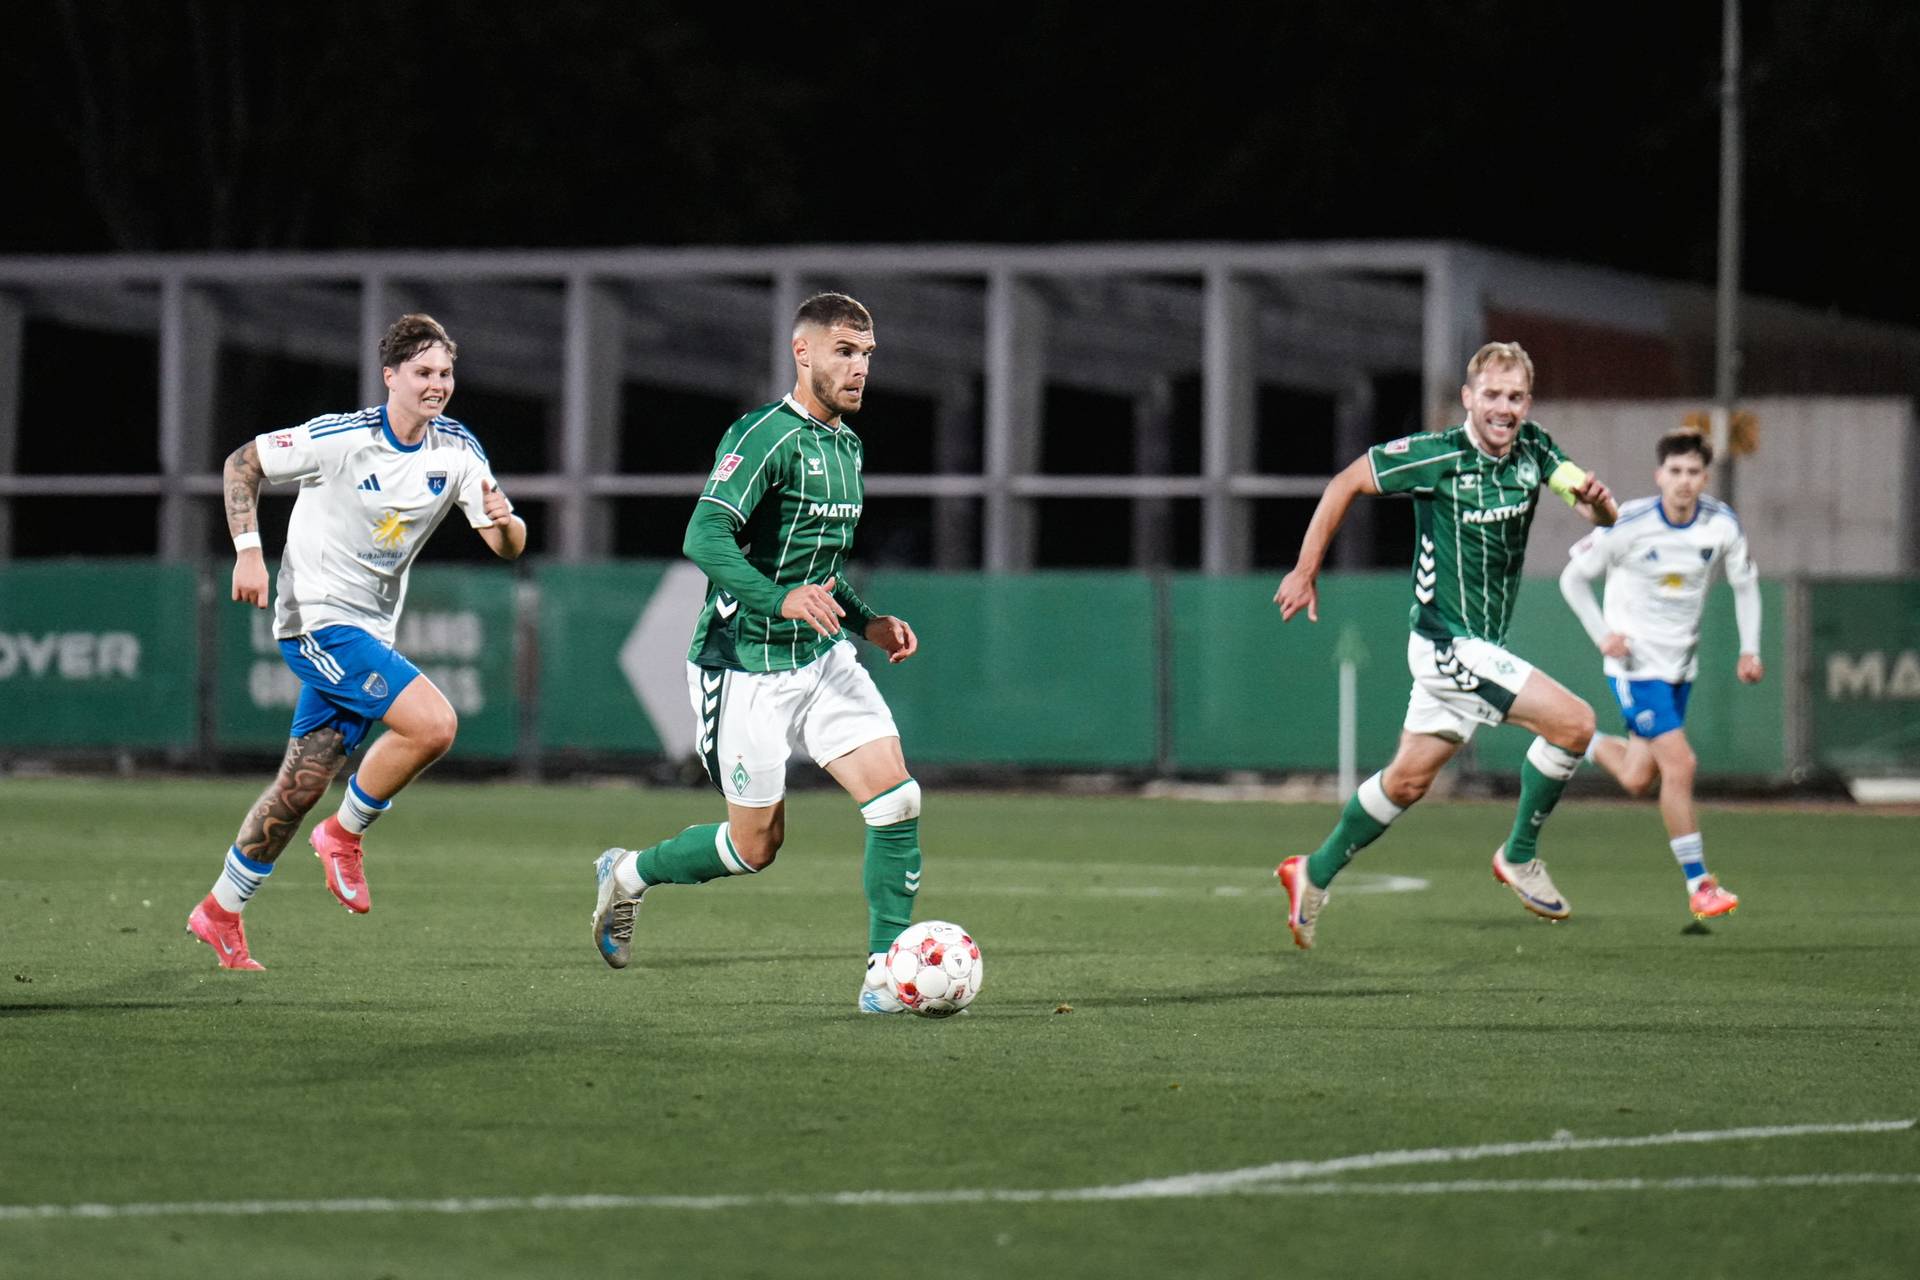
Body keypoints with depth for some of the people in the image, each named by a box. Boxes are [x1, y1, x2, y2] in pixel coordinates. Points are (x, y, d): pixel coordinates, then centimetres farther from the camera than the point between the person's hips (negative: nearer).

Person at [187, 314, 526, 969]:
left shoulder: (457, 450, 0)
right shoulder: (340, 438, -16)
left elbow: (507, 547, -1)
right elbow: (241, 463, -6)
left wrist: (504, 521, -25)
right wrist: (248, 551, -15)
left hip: (369, 631, 7)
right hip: (318, 618, -6)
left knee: (303, 786, 10)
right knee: (433, 723, -23)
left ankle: (220, 913, 25)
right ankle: (345, 834, -2)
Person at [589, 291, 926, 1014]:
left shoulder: (845, 445, 13)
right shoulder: (767, 436, -15)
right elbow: (704, 537, -28)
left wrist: (867, 622, 12)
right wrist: (780, 601, -40)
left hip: (822, 657, 7)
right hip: (746, 668, -7)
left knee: (896, 798, -10)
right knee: (755, 846, 1)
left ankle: (886, 971, -4)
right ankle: (626, 875, 28)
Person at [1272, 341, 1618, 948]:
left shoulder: (1533, 450, 0)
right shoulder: (1436, 455, -17)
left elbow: (1601, 516, -5)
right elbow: (1345, 483, -7)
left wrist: (1597, 499, -30)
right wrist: (1305, 572, -5)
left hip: (1480, 645, 7)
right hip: (1450, 642, -7)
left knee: (1408, 779, 16)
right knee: (1573, 721, -17)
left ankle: (1315, 874, 31)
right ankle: (1520, 856, -2)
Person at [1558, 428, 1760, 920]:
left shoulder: (1722, 524, -6)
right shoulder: (1629, 525, -17)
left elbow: (1745, 582, 10)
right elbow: (1573, 576, -5)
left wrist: (1749, 649, 0)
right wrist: (1603, 634, -14)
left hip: (1680, 666, 5)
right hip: (1636, 663, -5)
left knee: (1637, 780, 9)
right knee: (1679, 765, -16)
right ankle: (1698, 885, -6)